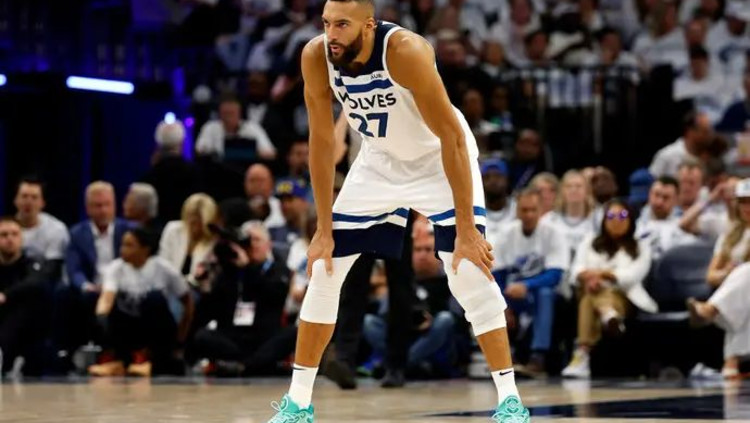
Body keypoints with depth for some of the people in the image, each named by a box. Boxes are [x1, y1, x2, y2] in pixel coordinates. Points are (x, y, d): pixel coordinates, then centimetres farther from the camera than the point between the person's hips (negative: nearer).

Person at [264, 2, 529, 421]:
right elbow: (322, 141, -9)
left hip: (440, 159, -5)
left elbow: (452, 137, -30)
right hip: (380, 161, 5)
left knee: (470, 271, -18)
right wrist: (324, 230, -9)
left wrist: (466, 230, -31)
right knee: (323, 270, 1)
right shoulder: (316, 57, -21)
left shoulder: (405, 51, -34)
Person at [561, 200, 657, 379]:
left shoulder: (641, 248, 17)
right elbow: (577, 270, 8)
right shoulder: (590, 243, 25)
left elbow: (633, 275, -2)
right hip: (593, 291, 3)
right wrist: (588, 276, -18)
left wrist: (603, 273, -16)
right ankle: (609, 315, -71)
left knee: (589, 300, -37)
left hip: (622, 297, -3)